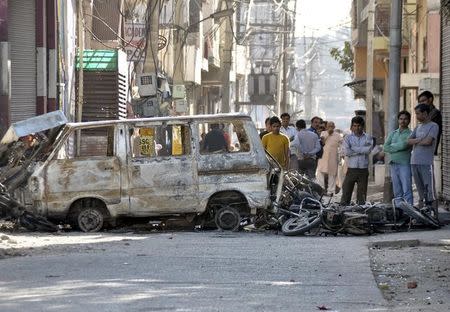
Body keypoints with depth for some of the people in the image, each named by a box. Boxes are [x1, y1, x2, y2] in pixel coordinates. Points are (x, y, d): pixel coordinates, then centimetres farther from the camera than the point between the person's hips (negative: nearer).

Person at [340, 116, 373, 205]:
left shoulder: (367, 138, 8)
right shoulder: (348, 138, 7)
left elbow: (368, 149, -11)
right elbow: (346, 151, -9)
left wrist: (354, 148, -8)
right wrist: (361, 151, -6)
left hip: (363, 170, 1)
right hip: (351, 169, 0)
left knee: (362, 194, 4)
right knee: (346, 192, -4)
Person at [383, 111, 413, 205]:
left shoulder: (410, 134, 0)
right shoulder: (393, 133, 17)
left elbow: (404, 145, -16)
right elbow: (385, 147, 6)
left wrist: (392, 146, -1)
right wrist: (398, 147, -6)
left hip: (405, 164, -6)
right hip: (393, 164, 6)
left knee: (407, 191, -10)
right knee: (397, 192, 8)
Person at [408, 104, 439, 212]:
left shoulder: (433, 126, -1)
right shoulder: (418, 127, 20)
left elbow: (428, 141, -14)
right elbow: (409, 141, 10)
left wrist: (415, 142, 1)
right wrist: (419, 140, -8)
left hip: (426, 163, -7)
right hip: (414, 162, 7)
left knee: (429, 189, -9)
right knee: (419, 188, 9)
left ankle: (432, 211, -9)